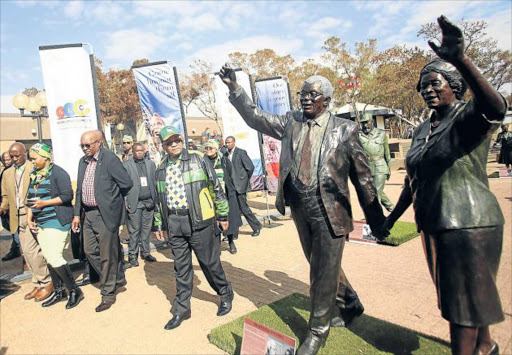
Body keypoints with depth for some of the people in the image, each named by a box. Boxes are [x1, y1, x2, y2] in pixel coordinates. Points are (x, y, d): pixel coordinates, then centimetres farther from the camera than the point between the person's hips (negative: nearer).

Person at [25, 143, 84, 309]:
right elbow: (31, 198, 15)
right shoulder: (34, 174, 12)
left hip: (56, 221, -8)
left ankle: (75, 291, 4)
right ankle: (58, 291, 23)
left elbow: (67, 195, -16)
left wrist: (44, 203, -19)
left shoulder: (58, 172, -10)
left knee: (55, 258, -10)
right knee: (49, 258, 11)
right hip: (40, 223, 8)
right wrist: (29, 218, 4)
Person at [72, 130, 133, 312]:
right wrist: (77, 214, 11)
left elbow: (126, 183, -12)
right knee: (90, 251, 13)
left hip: (106, 214, -8)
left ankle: (108, 294, 18)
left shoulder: (110, 158, -12)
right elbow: (79, 189, 16)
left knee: (107, 255, 2)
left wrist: (110, 200, 3)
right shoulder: (83, 161, 11)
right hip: (89, 214, 8)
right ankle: (117, 278, 32)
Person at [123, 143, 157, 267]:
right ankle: (132, 255, 10)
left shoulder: (151, 164, 12)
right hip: (134, 203, -4)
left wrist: (155, 199, 6)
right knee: (134, 230, -1)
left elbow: (154, 182, 12)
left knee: (147, 229, 9)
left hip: (149, 202, 4)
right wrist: (125, 202, -10)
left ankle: (145, 252, 21)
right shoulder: (126, 165, 1)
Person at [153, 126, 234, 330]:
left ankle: (225, 295, 29)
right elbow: (159, 200, 20)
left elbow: (216, 187, 2)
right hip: (174, 222, 4)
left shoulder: (197, 161, -1)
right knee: (181, 267, 11)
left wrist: (222, 215, 2)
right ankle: (181, 309, 24)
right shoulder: (161, 170, 12)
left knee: (209, 262, 5)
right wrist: (159, 225, 19)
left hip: (198, 220, -4)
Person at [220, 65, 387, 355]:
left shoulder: (345, 129, -5)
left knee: (324, 272, 5)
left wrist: (376, 220, -2)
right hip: (301, 210, 5)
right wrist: (234, 87, -4)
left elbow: (362, 176, -3)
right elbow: (255, 117, 8)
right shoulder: (291, 122, 6)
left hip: (329, 211, -4)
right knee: (320, 266, 20)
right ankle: (350, 304, 47)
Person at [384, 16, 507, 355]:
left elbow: (496, 107, -35)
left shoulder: (469, 117, -10)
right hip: (434, 226, 8)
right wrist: (391, 219, 17)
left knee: (463, 300, 3)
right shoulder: (422, 131, 10)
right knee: (472, 293, 24)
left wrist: (460, 59, -45)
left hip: (468, 224, -7)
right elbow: (413, 180, 15)